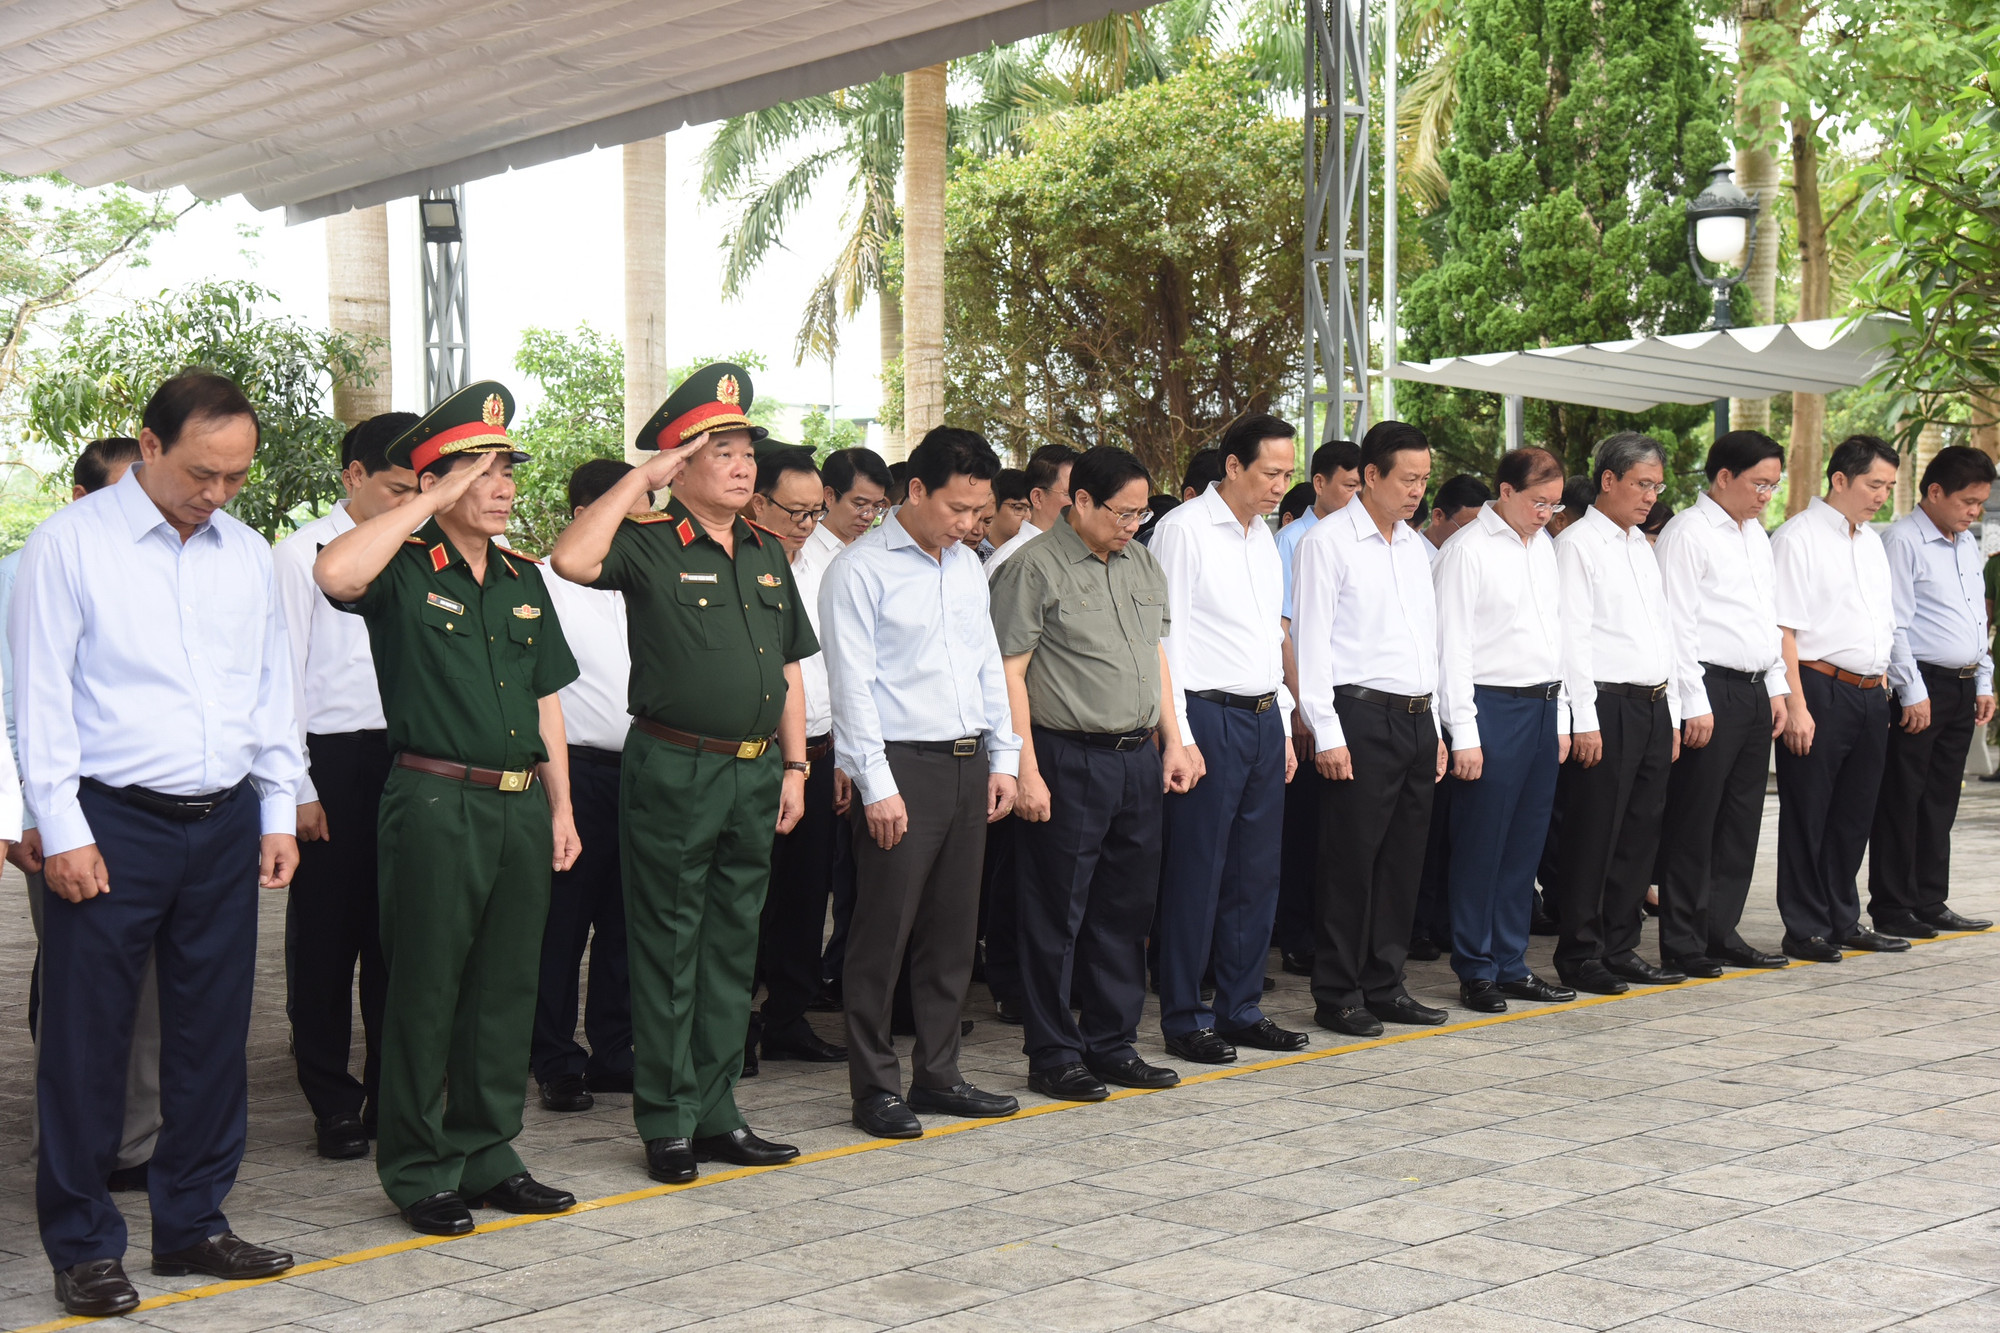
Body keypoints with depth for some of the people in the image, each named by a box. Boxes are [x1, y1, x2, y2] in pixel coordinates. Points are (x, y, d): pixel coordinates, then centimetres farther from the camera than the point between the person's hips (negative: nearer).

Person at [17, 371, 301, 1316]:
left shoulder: (247, 554, 11)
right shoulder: (72, 543, -4)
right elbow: (41, 695, -6)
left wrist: (279, 813, 11)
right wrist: (62, 831, -10)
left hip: (225, 824, 5)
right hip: (113, 825, -5)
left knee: (213, 1035, 9)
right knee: (87, 1041, 0)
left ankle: (192, 1222, 22)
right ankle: (83, 1247, 12)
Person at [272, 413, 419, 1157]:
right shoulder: (302, 555, -2)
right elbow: (284, 675, -4)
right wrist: (298, 789, -8)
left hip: (404, 757, 4)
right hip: (331, 760, -4)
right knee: (326, 937, 3)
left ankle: (392, 1096, 20)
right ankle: (334, 1107, 14)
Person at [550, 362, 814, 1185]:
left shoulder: (768, 554, 14)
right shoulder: (650, 545, -5)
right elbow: (573, 560, -27)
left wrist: (794, 765, 10)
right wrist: (640, 480, -18)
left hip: (755, 773, 6)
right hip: (674, 770, -6)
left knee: (734, 946, 12)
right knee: (669, 948, 1)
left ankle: (716, 1111, 21)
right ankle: (666, 1123, 10)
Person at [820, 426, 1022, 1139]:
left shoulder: (968, 566, 15)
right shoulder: (860, 570, -8)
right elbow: (852, 685, -11)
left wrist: (1003, 759, 13)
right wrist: (876, 785, -15)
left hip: (969, 764, 7)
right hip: (901, 765, -7)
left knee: (953, 929, 11)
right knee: (884, 933, -3)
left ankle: (937, 1074, 21)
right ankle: (875, 1088, 6)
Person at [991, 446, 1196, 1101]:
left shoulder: (1141, 563, 15)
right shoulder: (1035, 567, -8)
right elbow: (1010, 672, -11)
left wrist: (1171, 740, 14)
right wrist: (1026, 770, -16)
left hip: (1138, 759, 7)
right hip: (1068, 762, -7)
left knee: (1126, 909, 12)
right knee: (1056, 916, 1)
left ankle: (1113, 1044, 24)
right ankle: (1053, 1055, 11)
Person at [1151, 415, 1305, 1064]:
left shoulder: (1263, 534, 16)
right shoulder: (1183, 530, -8)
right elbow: (1164, 638, -11)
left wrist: (1284, 727, 17)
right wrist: (1179, 736, -15)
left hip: (1265, 718, 8)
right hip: (1210, 718, -8)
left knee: (1257, 872, 11)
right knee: (1195, 875, -2)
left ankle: (1240, 1010, 21)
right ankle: (1183, 1018, 7)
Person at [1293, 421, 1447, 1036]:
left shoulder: (1415, 546, 16)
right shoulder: (1328, 542, -5)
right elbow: (1311, 644, -9)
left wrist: (1435, 728, 16)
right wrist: (1327, 735, -14)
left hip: (1416, 719, 7)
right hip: (1361, 717, -7)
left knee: (1403, 860, 10)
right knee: (1351, 861, -4)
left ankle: (1384, 986, 19)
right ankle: (1338, 996, 5)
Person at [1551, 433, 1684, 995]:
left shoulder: (1642, 548, 19)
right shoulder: (1577, 544, -6)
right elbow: (1571, 638, -12)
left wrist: (1672, 715, 16)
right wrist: (1583, 721, -16)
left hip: (1652, 706, 8)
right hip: (1606, 707, -8)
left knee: (1641, 831, 10)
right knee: (1593, 837, -4)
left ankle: (1620, 949, 18)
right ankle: (1580, 955, 4)